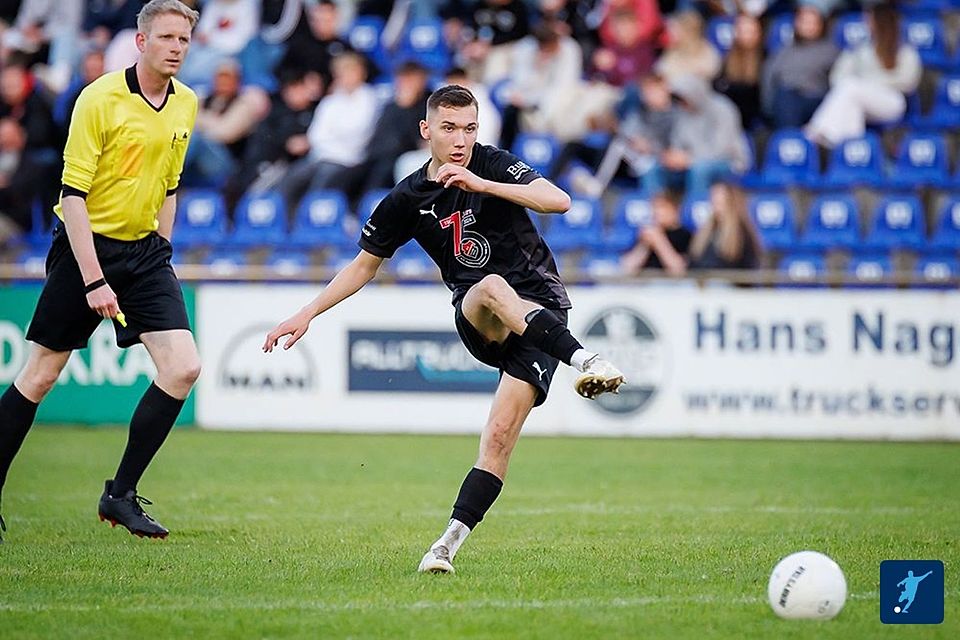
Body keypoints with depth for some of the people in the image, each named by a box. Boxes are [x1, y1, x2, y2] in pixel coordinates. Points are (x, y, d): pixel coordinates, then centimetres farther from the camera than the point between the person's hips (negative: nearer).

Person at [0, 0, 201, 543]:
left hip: (144, 250, 6)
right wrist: (93, 279, -22)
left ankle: (120, 495, 2)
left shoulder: (186, 105, 4)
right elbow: (73, 194, -18)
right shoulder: (100, 99, -16)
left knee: (183, 368, -9)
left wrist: (161, 250, 14)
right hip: (87, 248, -5)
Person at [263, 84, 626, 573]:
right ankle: (584, 360, -49)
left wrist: (482, 184, -25)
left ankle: (451, 540, -18)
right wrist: (306, 315, 10)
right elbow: (364, 265, 17)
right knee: (493, 287, -36)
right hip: (477, 321, 2)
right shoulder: (406, 199, 5)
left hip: (540, 309, -1)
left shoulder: (494, 165, -3)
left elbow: (558, 201, -18)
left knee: (500, 432, -18)